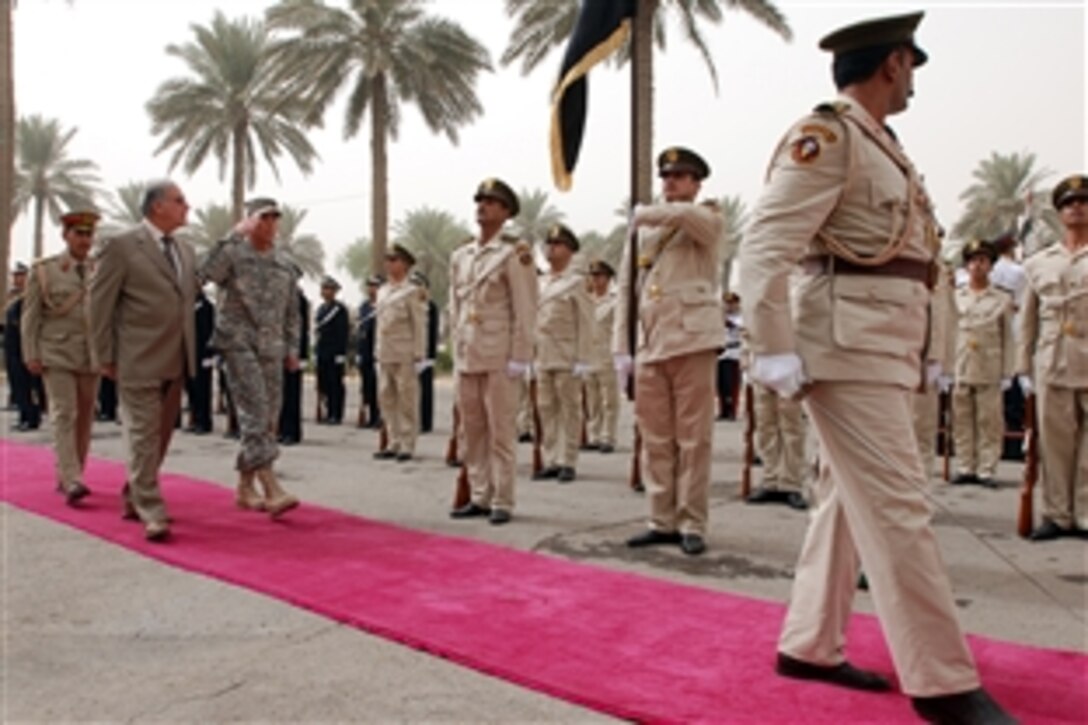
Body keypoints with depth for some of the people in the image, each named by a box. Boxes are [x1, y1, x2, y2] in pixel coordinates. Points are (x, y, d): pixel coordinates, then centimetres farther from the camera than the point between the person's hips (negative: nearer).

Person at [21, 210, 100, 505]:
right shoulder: (43, 270, 3)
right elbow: (30, 316, 2)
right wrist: (31, 355, -5)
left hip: (91, 355, 3)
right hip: (56, 354, -3)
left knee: (85, 417, 6)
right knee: (64, 415, -10)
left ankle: (68, 477, 18)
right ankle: (71, 481, -16)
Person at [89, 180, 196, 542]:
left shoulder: (185, 250, 13)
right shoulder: (121, 246, -6)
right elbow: (100, 304, -6)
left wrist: (191, 351, 9)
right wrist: (105, 358, -7)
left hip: (176, 362, 7)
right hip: (138, 361, -7)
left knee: (162, 436, 15)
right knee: (144, 438, -3)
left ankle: (134, 495, 32)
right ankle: (151, 513, 2)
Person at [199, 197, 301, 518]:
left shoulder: (285, 265, 14)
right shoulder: (232, 253, -1)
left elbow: (292, 311, 19)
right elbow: (204, 274, -22)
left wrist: (292, 349, 11)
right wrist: (235, 236, -19)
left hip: (271, 348, 6)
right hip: (238, 343, -6)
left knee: (267, 419, 7)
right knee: (255, 414, -15)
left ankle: (245, 487, 20)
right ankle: (273, 490, -21)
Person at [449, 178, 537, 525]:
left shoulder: (513, 253, -4)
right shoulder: (459, 256, 15)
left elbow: (525, 310, -8)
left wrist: (519, 357, -13)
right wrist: (457, 349, 13)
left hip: (499, 358, -6)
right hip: (466, 357, 6)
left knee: (500, 431, -2)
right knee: (473, 431, 9)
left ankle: (502, 502, 5)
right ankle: (480, 497, 17)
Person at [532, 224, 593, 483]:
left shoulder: (576, 282, -2)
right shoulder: (539, 283, 16)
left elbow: (585, 324, -7)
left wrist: (582, 361, -14)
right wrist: (529, 356, 11)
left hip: (567, 359, -5)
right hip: (542, 358, 6)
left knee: (569, 411, 0)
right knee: (546, 410, 6)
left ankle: (567, 463, 5)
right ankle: (550, 462, 12)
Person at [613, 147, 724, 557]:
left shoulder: (708, 221, 5)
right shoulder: (643, 232, 19)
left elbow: (684, 215, -21)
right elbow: (626, 290, 15)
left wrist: (644, 214, -3)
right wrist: (621, 347, 7)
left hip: (692, 342, -5)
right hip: (649, 347, 5)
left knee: (693, 439, -1)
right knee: (655, 440, 7)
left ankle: (692, 525, 5)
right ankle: (662, 522, 14)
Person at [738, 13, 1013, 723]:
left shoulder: (879, 143, 19)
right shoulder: (825, 135, -9)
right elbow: (764, 249, -17)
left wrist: (912, 351, 16)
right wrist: (774, 352, -22)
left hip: (891, 346, 10)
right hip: (849, 343, -10)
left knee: (850, 499, 12)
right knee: (898, 507, -8)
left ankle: (810, 647, 22)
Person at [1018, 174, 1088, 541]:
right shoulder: (1039, 263, 14)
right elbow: (1028, 320, 14)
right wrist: (1024, 368, 9)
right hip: (1052, 367, 2)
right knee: (1054, 442, 3)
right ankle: (1057, 515, 10)